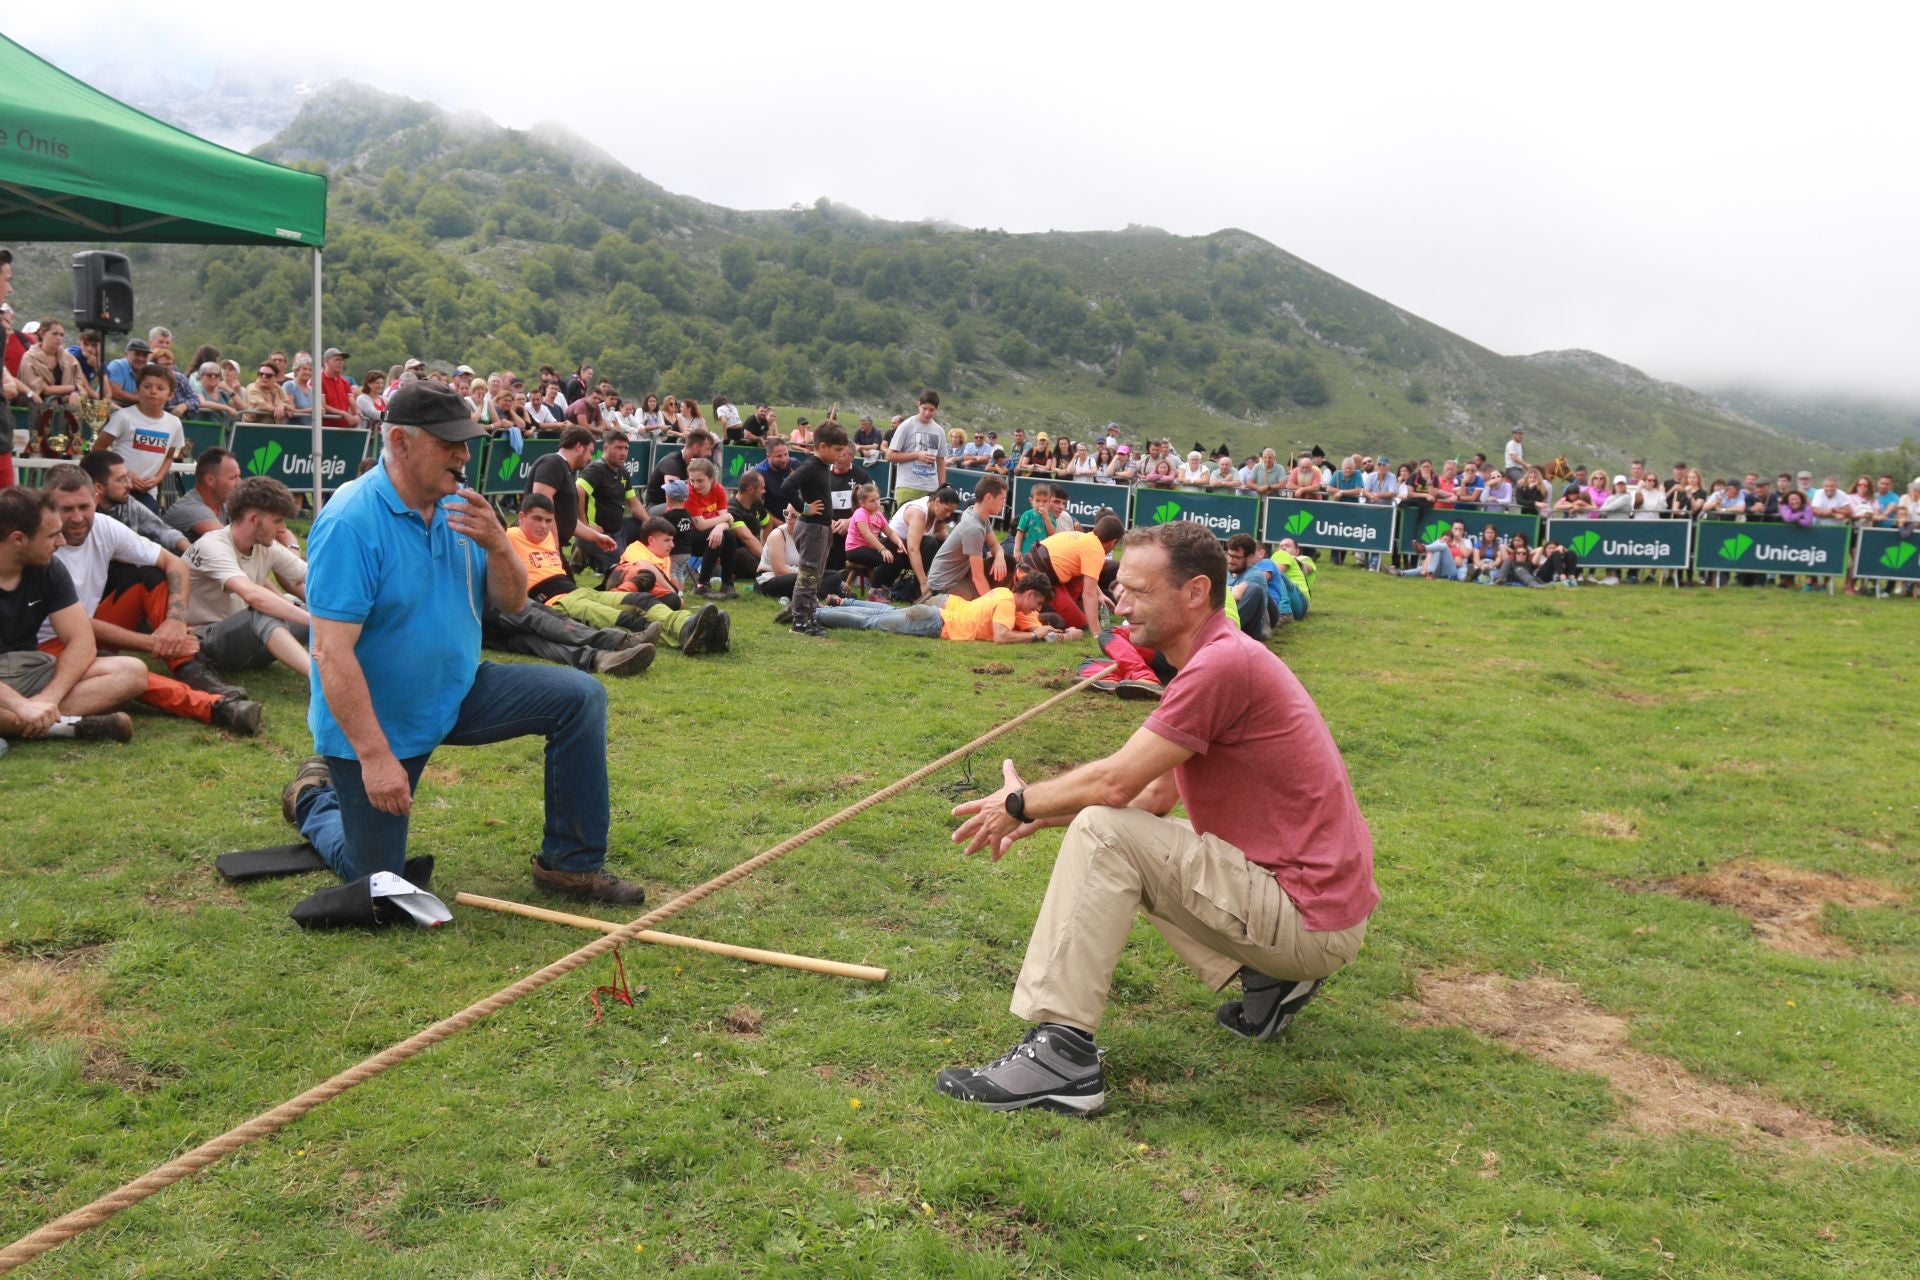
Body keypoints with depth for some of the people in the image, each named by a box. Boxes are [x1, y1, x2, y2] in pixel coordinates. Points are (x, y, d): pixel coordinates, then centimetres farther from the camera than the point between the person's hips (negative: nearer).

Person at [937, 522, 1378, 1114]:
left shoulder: (1223, 664, -19)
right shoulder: (1217, 659, 13)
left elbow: (1115, 782, -20)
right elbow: (1156, 798, 15)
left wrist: (1020, 803, -2)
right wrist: (1038, 815, 7)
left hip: (1313, 921, -10)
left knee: (1101, 835, -19)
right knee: (1132, 831, 24)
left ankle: (1062, 1057, -21)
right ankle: (1268, 979, 17)